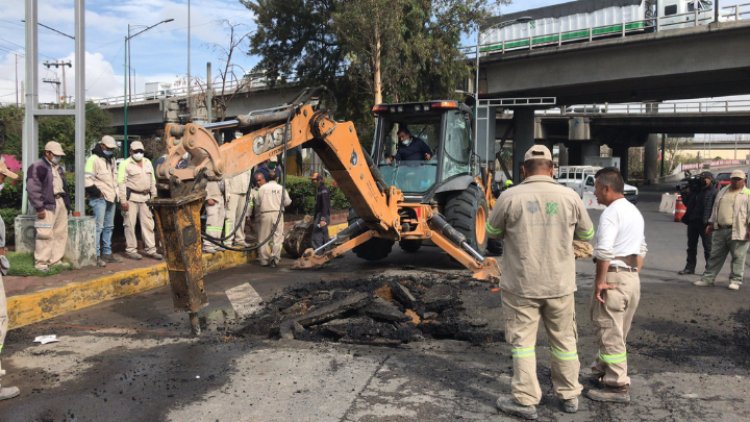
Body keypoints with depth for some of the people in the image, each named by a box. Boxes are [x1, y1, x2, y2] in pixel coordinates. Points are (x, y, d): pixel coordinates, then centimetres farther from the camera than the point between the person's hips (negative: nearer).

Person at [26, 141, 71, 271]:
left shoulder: (58, 168, 20)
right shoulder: (37, 167, -7)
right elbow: (33, 189, -13)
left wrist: (67, 203, 18)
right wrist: (39, 208, -17)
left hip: (61, 202, 8)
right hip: (48, 204, -8)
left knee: (61, 233, 8)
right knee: (46, 234, -11)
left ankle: (56, 260, 16)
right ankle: (41, 262, -4)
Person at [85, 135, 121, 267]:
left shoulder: (111, 159, 17)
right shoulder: (93, 159, -10)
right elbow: (87, 179, -16)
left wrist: (116, 192, 17)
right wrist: (96, 192, -17)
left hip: (111, 197, 9)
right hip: (99, 198, -9)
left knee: (109, 227, 13)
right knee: (98, 227, -11)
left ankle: (107, 253, 21)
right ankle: (96, 255, -9)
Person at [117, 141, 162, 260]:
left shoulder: (147, 163, 13)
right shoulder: (125, 164, -5)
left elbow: (152, 181, 18)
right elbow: (121, 183, -10)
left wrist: (154, 196, 13)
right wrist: (123, 201, -15)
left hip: (145, 197, 5)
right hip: (131, 198, -5)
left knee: (148, 224, 6)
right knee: (130, 224, -1)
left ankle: (151, 249, 11)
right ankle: (131, 250, 7)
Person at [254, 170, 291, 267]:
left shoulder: (262, 188, -2)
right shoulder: (281, 188, 0)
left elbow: (257, 202, 2)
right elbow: (287, 202, 5)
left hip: (265, 213, 0)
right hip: (278, 213, 0)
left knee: (264, 237, 7)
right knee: (277, 236, 3)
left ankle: (264, 259, 8)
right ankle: (275, 259, -4)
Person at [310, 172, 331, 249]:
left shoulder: (323, 190, -14)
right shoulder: (321, 189, 17)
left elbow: (325, 206, -21)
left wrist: (323, 219, -28)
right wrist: (315, 219, 26)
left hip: (322, 218, -11)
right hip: (320, 217, 11)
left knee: (316, 239, -14)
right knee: (324, 238, 14)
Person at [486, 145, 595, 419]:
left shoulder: (510, 197, -10)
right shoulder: (570, 197, -4)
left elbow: (492, 232, 5)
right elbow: (587, 234, 10)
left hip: (521, 284, -2)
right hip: (560, 283, 3)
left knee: (523, 341, 7)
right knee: (564, 341, 16)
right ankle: (569, 395, 29)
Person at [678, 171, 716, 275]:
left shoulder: (713, 192, -7)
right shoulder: (695, 189, 14)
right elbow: (688, 204, 19)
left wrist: (709, 221, -23)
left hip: (704, 223, -7)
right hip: (692, 221, 7)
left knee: (708, 247, 1)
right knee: (691, 246, 12)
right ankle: (689, 267, 19)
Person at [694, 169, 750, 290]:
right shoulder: (723, 191, 19)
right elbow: (715, 209, 24)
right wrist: (711, 224, 20)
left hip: (737, 231, -5)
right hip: (719, 230, 5)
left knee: (738, 257, 0)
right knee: (715, 255, 7)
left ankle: (735, 281, 7)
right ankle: (708, 278, 12)